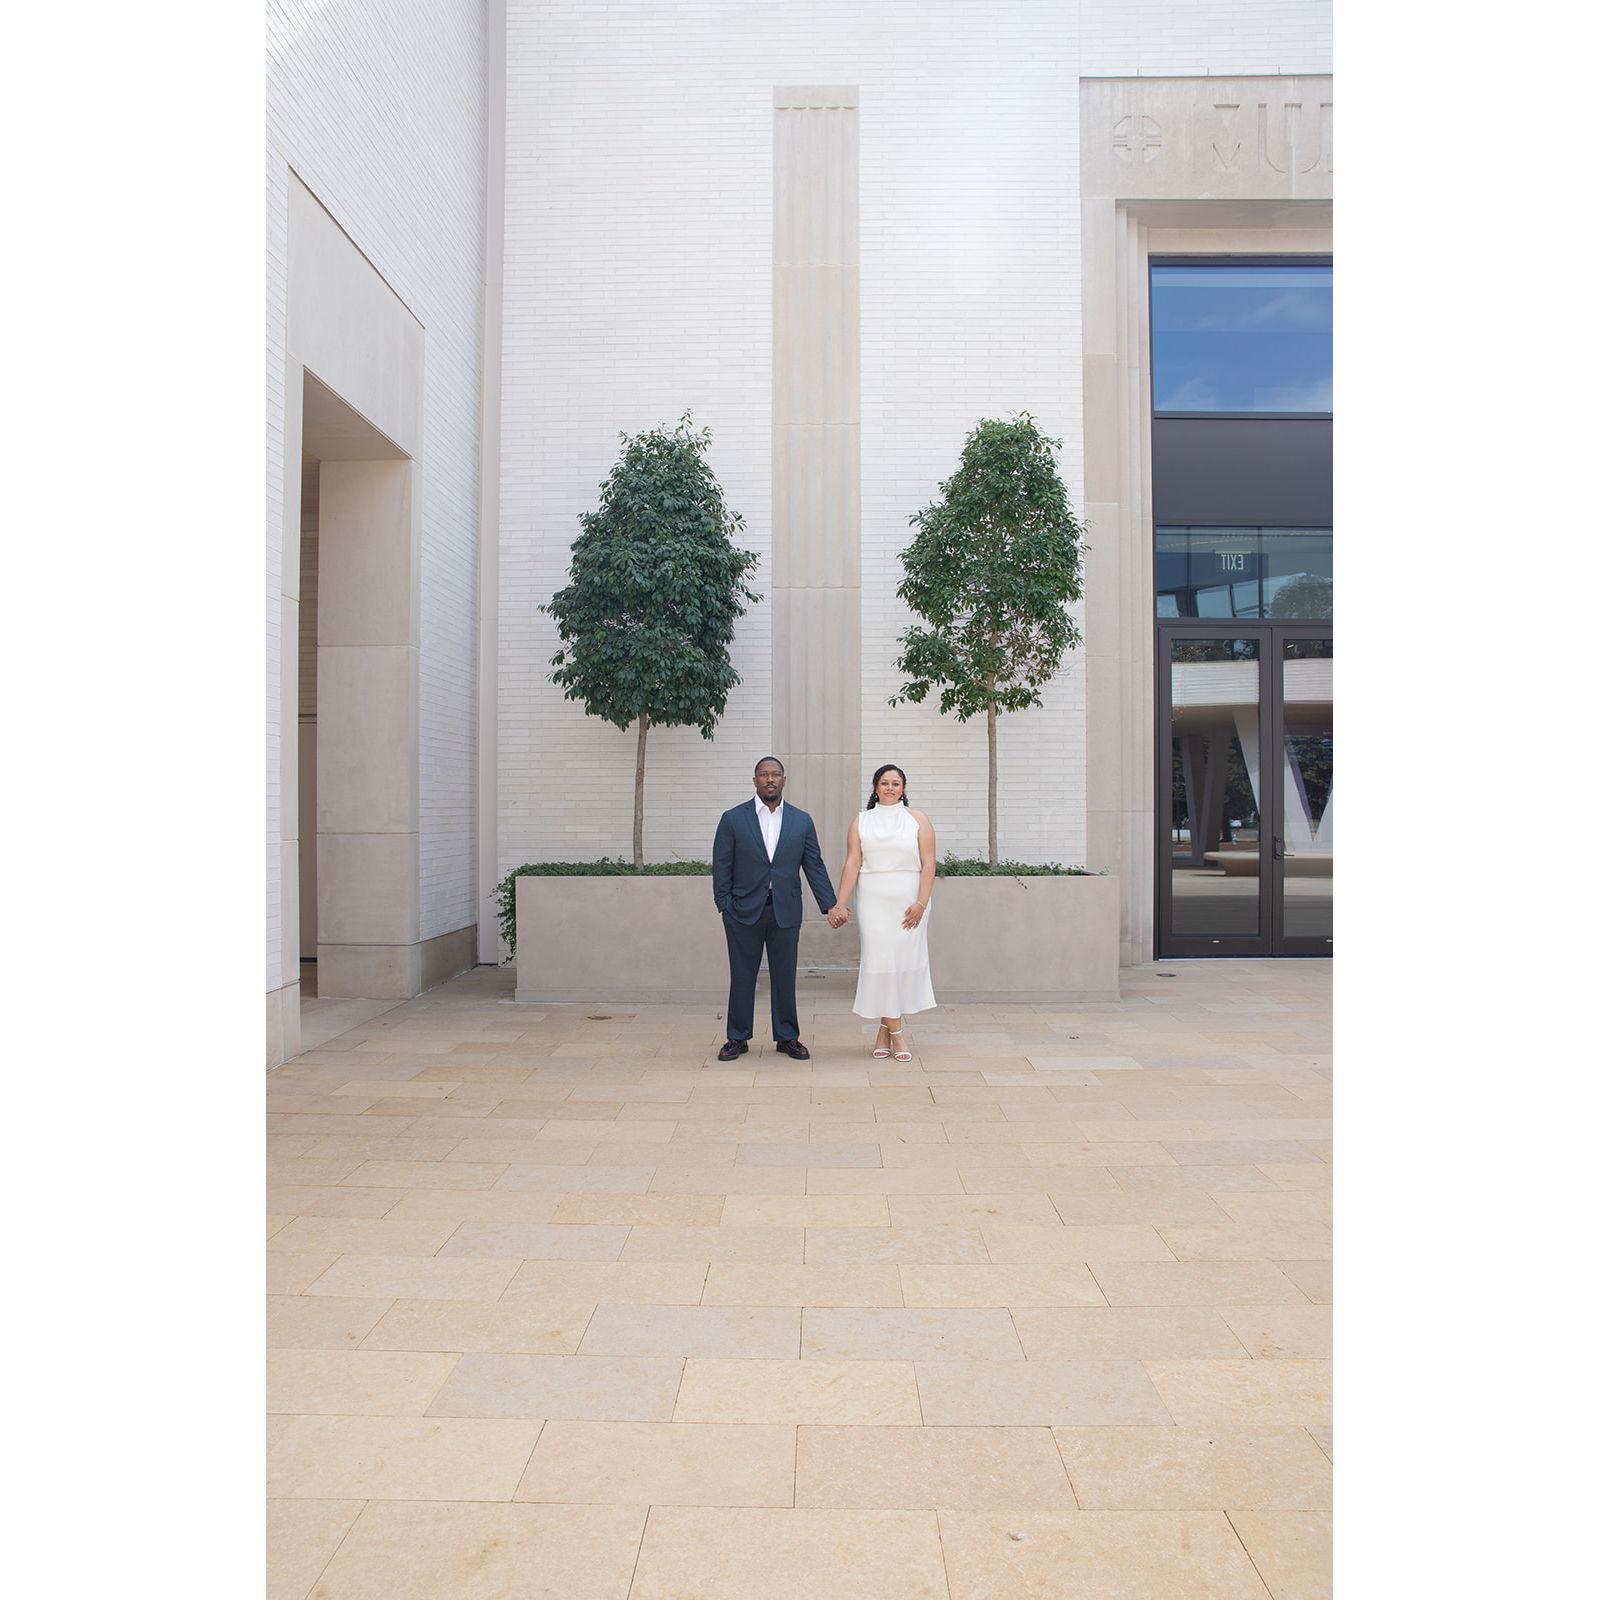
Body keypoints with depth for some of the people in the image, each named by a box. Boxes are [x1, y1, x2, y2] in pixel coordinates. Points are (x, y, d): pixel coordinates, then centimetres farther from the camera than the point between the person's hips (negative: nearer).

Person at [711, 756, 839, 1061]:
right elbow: (721, 866, 1)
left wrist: (831, 905, -2)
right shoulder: (733, 819, 1)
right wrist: (725, 906, -7)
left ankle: (787, 1037, 21)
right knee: (742, 976, 7)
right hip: (744, 911, -1)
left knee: (784, 977, 8)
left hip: (785, 911, 1)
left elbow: (814, 865, 5)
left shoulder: (801, 821, 6)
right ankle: (738, 1038, 19)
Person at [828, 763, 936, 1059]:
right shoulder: (861, 821, 8)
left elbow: (928, 863, -2)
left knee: (905, 959, 2)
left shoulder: (918, 819, 5)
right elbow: (852, 863, 1)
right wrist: (839, 904, -7)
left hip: (908, 900, 0)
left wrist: (921, 903, -11)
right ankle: (896, 1033, 5)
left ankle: (885, 1029, 16)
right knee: (880, 960, -3)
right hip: (873, 901, 0)